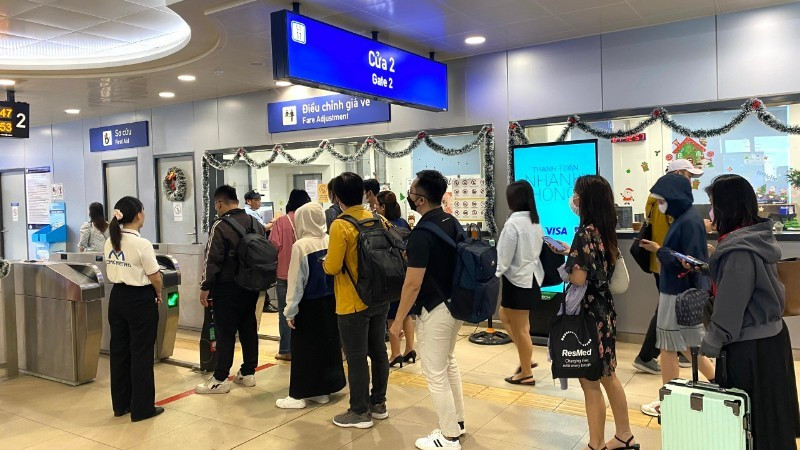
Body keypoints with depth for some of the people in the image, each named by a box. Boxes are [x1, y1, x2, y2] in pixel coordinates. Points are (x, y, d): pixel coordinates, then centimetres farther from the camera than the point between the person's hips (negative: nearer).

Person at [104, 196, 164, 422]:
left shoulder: (109, 243, 3)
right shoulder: (142, 244, -18)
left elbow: (111, 272, 10)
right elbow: (155, 278, -14)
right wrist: (158, 295, 4)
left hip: (117, 297, 7)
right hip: (140, 300, -7)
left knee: (119, 350, 14)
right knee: (141, 353, 2)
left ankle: (121, 404, 26)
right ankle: (142, 408, 11)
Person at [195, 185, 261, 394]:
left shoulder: (221, 226, -14)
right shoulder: (255, 223, 8)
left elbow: (213, 260, -15)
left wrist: (206, 287, -8)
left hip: (227, 287, -7)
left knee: (225, 333, 0)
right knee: (249, 329, 12)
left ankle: (220, 379, 7)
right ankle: (248, 373, 20)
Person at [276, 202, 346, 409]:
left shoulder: (301, 245, -15)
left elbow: (296, 281, -13)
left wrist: (290, 310, -5)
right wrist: (334, 295, 13)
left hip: (309, 304, -6)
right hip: (330, 301, 6)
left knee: (304, 348, 4)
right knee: (327, 344, 13)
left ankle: (299, 395, 12)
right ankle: (322, 391, 23)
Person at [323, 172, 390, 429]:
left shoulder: (340, 226, -17)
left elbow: (332, 267, -17)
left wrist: (323, 263, 4)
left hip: (353, 303, -7)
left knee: (356, 358, 4)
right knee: (378, 351, 15)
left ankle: (360, 413, 15)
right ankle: (378, 404, 28)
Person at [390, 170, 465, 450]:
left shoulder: (422, 234, -23)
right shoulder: (453, 223, 4)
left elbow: (413, 284, -22)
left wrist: (398, 320, -12)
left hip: (435, 310, -9)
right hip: (455, 303, 9)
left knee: (435, 374, 4)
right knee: (449, 363, 23)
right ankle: (457, 422, 36)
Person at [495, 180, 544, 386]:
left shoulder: (513, 223, -19)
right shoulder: (535, 222, 6)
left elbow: (504, 257, -17)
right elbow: (536, 251, 12)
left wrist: (494, 277, -6)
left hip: (517, 280, -9)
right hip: (532, 277, 9)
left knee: (520, 329, 6)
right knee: (505, 316, 24)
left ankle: (526, 374, 20)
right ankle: (526, 359, 28)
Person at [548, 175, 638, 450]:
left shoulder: (585, 232, -20)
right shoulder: (606, 230, 6)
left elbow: (578, 278, -24)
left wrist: (565, 262, -5)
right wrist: (570, 252, 12)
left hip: (588, 313, -9)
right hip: (605, 310, 9)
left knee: (590, 381, 4)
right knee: (607, 375, 21)